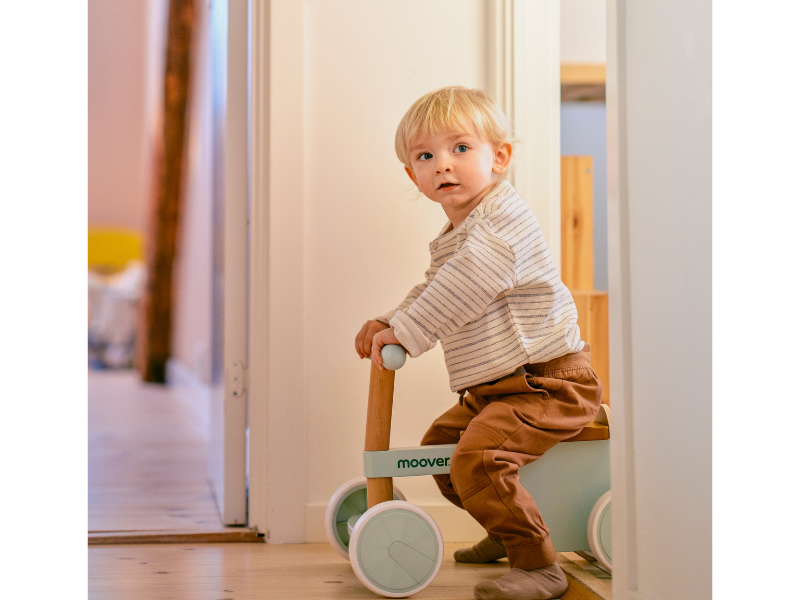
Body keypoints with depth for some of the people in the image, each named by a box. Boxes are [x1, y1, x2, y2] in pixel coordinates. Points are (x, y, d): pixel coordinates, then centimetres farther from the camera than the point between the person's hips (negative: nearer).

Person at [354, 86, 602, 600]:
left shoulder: (501, 220, -17)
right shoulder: (455, 235, 16)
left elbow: (459, 293, -27)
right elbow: (432, 291, 27)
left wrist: (403, 332, -19)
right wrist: (385, 323, 12)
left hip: (548, 382, -11)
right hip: (496, 388, 11)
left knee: (477, 459, -27)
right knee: (440, 441, 23)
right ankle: (506, 531, 39)